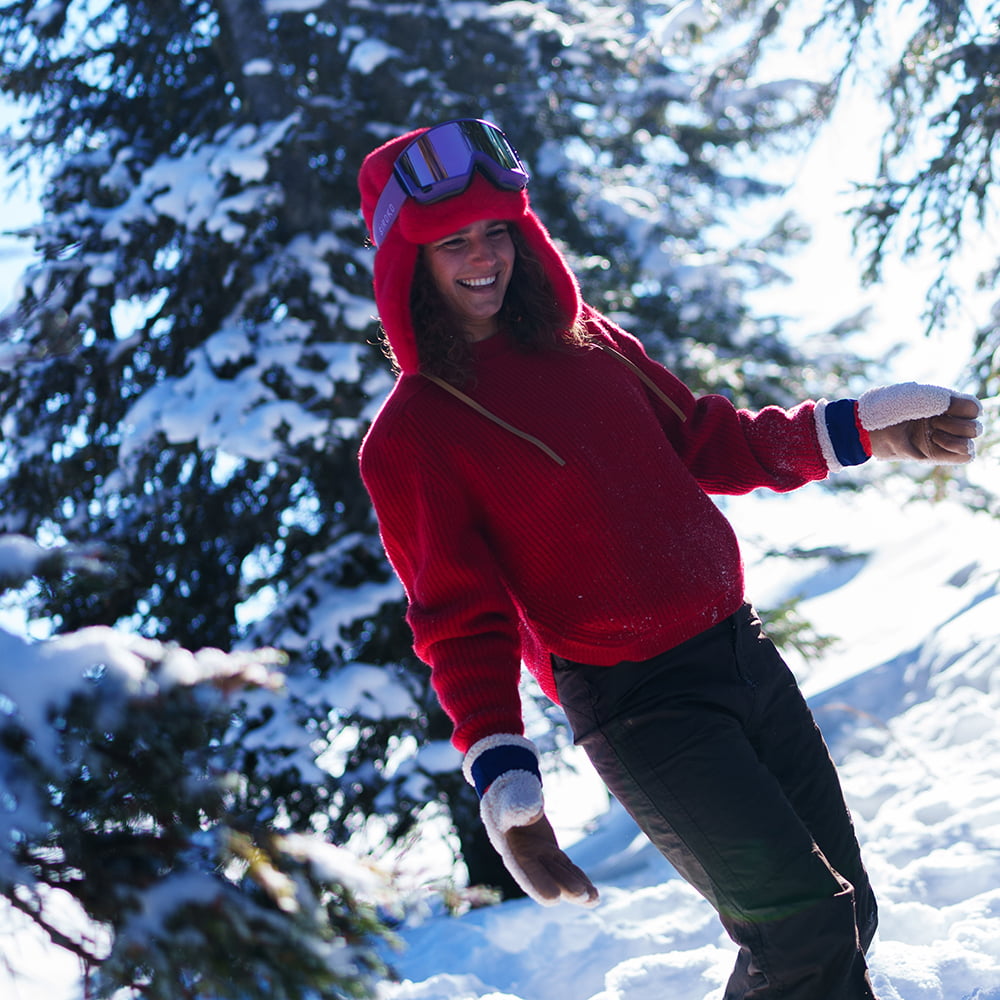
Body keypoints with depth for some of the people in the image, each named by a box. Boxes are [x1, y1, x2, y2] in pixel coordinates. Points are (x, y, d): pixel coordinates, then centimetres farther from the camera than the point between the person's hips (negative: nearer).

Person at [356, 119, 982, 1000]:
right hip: (634, 704, -7)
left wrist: (859, 428, 14)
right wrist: (503, 784, -20)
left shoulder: (587, 341, 12)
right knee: (801, 925, -15)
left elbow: (705, 441, 21)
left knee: (845, 913, 12)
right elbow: (461, 625, -10)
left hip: (742, 651, 7)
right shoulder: (410, 439, -7)